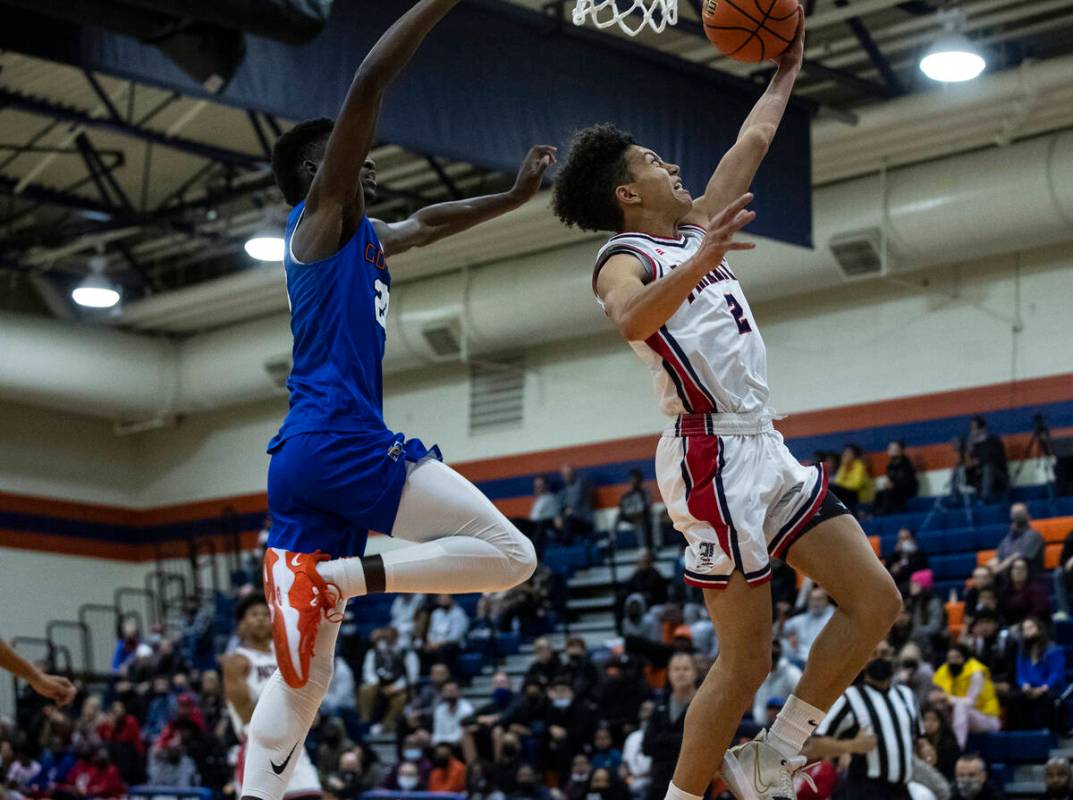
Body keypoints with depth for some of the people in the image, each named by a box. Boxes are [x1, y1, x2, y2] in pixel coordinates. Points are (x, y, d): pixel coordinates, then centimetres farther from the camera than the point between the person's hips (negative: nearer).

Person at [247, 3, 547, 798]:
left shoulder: (366, 239, 27)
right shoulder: (320, 217, 2)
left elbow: (425, 221, 48)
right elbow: (369, 86, -10)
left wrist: (515, 195, 45)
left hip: (306, 460, 9)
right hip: (339, 438, -9)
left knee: (305, 673, 4)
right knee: (509, 554, -10)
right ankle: (332, 575, -17)